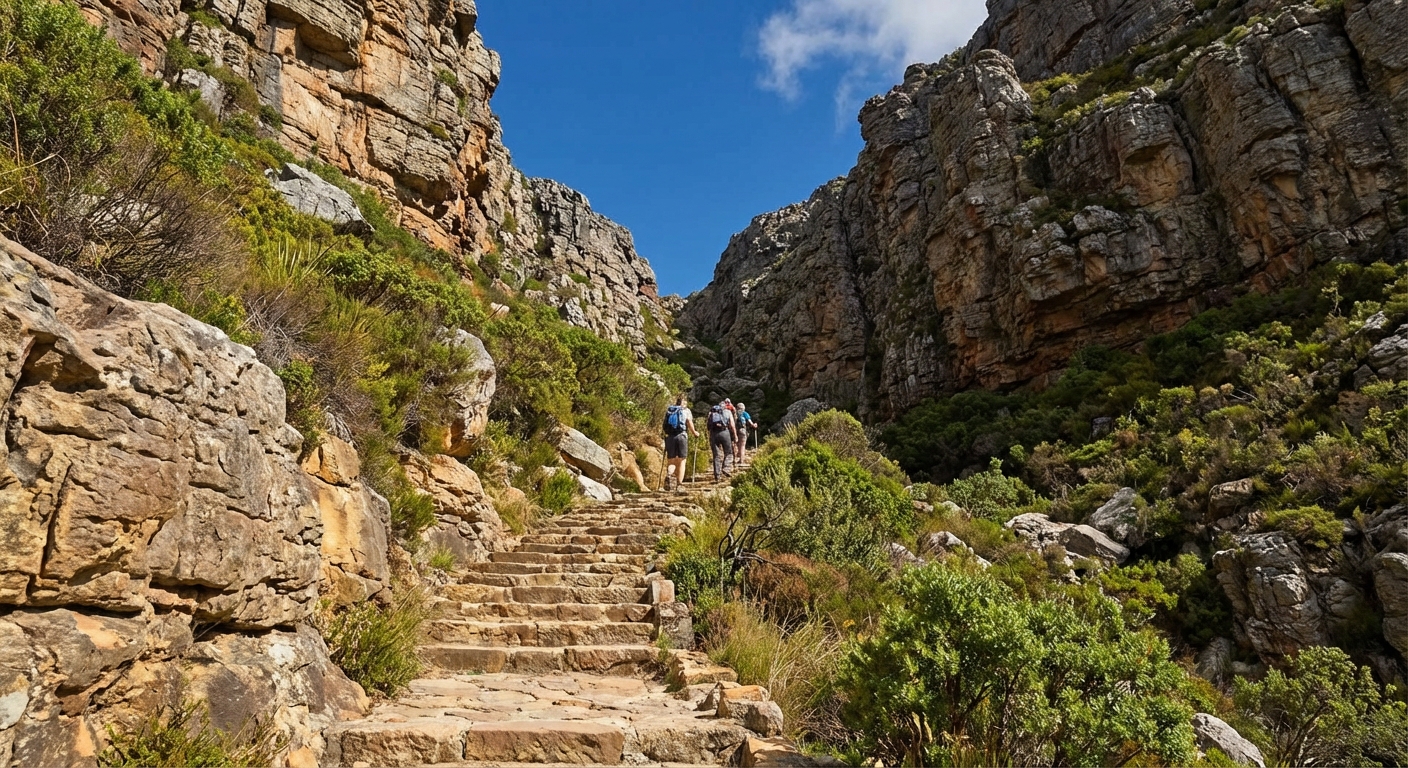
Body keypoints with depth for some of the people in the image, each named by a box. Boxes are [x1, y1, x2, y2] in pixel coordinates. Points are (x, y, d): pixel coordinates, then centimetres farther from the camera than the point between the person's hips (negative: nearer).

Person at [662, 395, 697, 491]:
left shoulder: (668, 410, 15)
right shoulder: (686, 410, 7)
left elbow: (665, 425, 10)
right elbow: (689, 423, -5)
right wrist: (694, 432, 10)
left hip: (670, 437, 2)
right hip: (682, 436, -2)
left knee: (671, 461, 5)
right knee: (681, 461, 6)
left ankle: (669, 475, -26)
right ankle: (678, 485, 3)